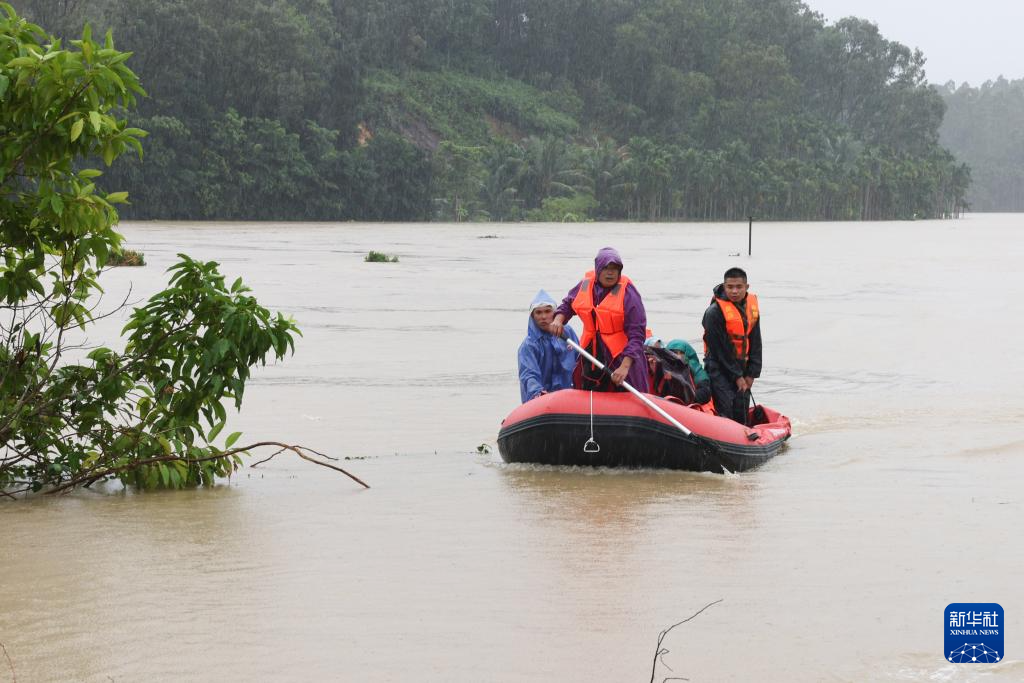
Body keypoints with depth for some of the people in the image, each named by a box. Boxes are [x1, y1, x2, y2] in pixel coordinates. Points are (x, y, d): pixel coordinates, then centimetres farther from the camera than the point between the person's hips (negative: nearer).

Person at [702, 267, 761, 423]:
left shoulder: (752, 306, 3)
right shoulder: (714, 312, -17)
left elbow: (755, 343, 8)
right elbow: (719, 348, -15)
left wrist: (751, 373, 1)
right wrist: (737, 376, -11)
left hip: (741, 366, 6)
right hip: (719, 368, -6)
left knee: (741, 414, 9)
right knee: (725, 410, -15)